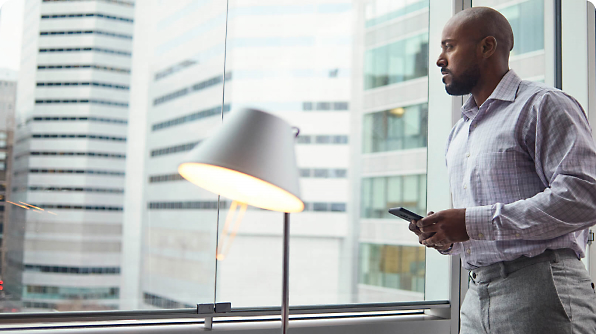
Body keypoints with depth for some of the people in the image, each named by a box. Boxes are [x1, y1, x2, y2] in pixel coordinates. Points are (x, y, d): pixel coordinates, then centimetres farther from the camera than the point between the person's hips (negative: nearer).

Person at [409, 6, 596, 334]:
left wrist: (475, 223, -18)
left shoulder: (543, 105, -5)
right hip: (477, 296, 7)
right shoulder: (458, 132, 21)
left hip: (540, 293, -7)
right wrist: (444, 236, 3)